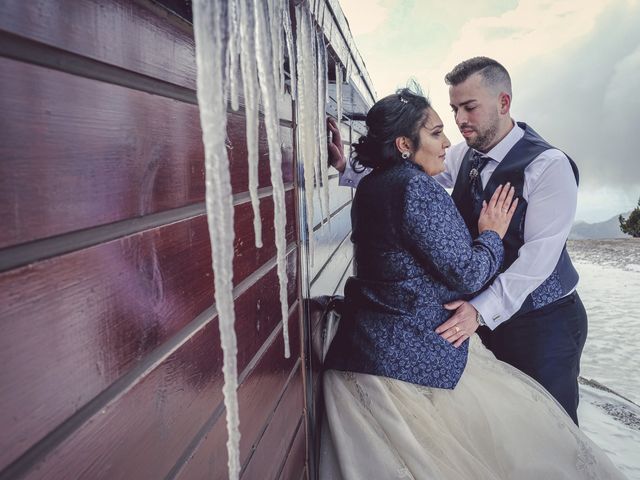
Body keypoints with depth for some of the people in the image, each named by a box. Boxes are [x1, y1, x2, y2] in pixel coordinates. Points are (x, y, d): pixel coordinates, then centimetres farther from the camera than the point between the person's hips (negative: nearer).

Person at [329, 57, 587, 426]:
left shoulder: (549, 166, -19)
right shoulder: (464, 155, 2)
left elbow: (539, 255, -25)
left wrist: (482, 309, -33)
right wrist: (346, 169, -14)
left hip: (544, 322, -5)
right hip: (487, 314, 6)